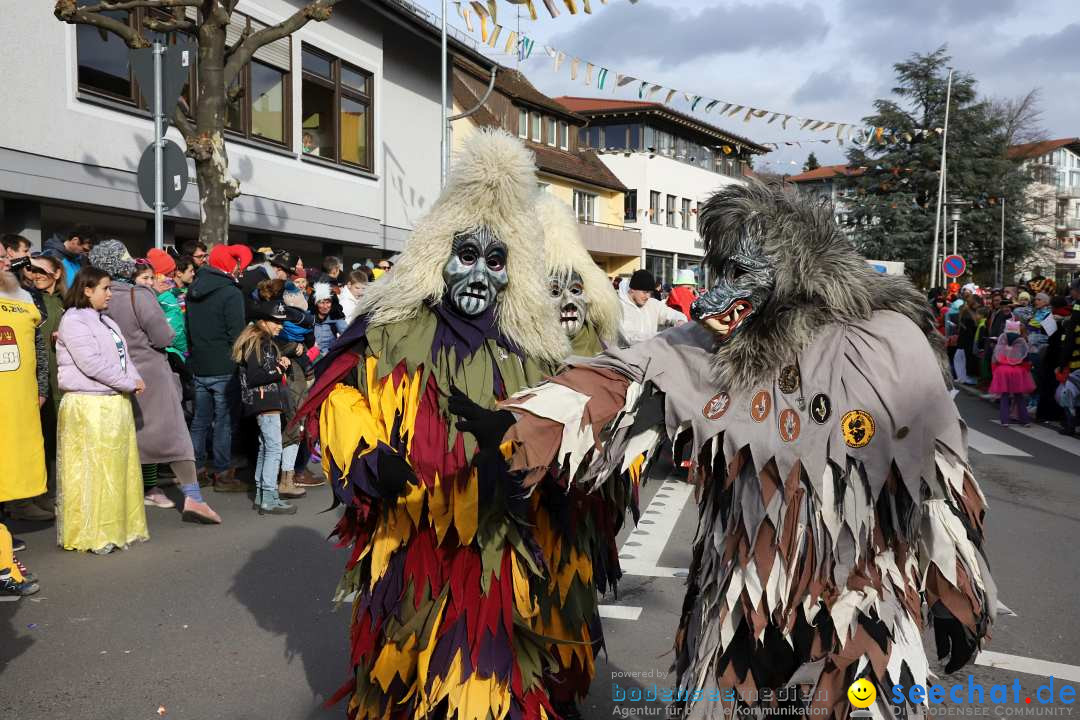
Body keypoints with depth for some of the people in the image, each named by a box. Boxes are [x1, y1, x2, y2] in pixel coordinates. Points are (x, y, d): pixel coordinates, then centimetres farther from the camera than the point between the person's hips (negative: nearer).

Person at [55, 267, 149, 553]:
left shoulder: (105, 321, 17)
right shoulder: (73, 321, -10)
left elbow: (123, 356, 16)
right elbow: (92, 364, -18)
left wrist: (135, 380, -3)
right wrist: (130, 383, -13)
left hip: (116, 403, 8)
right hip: (88, 406, -8)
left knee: (119, 468, 12)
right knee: (92, 471, -2)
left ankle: (117, 527, 21)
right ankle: (91, 535, 6)